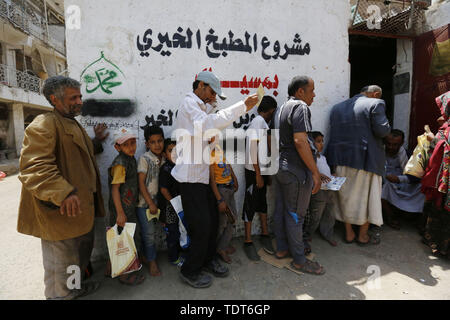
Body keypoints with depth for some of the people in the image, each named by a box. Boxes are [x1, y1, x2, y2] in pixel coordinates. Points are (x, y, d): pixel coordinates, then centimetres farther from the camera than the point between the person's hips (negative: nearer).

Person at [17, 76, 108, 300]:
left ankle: (75, 287, 48)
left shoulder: (74, 124, 17)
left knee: (83, 250, 26)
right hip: (61, 211, -10)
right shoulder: (44, 124, -16)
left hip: (81, 205, 11)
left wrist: (96, 142, 14)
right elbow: (34, 166, -27)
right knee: (61, 261, 5)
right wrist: (63, 193, -37)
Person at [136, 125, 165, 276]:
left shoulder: (163, 159, 5)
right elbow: (141, 182, -14)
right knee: (148, 233, 2)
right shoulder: (145, 158, -12)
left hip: (156, 200, 5)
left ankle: (147, 255, 33)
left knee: (152, 231, 14)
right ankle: (151, 261, 17)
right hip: (144, 201, -5)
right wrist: (150, 203, -15)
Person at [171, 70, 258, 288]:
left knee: (212, 220, 15)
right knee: (201, 225, -3)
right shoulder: (189, 103, -9)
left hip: (201, 175, 10)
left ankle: (207, 260, 34)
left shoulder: (197, 106, 23)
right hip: (191, 177, -10)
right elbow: (211, 123, -30)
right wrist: (243, 106, -27)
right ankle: (190, 271, 17)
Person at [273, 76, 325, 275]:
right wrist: (315, 172, -20)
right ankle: (299, 260, 15)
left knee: (281, 210, 16)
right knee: (295, 215, 0)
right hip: (296, 171, -9)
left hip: (280, 167, 10)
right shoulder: (300, 107, -13)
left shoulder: (281, 109, 17)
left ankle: (281, 249, 31)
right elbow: (300, 141, -24)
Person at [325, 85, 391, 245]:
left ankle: (349, 234, 27)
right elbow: (382, 130, -13)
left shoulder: (337, 107, 11)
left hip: (341, 160, 5)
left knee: (346, 197, 16)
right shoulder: (375, 104, -7)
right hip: (365, 160, -5)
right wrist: (387, 125, 6)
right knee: (366, 197, 11)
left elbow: (333, 132, 9)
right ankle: (363, 236, 25)